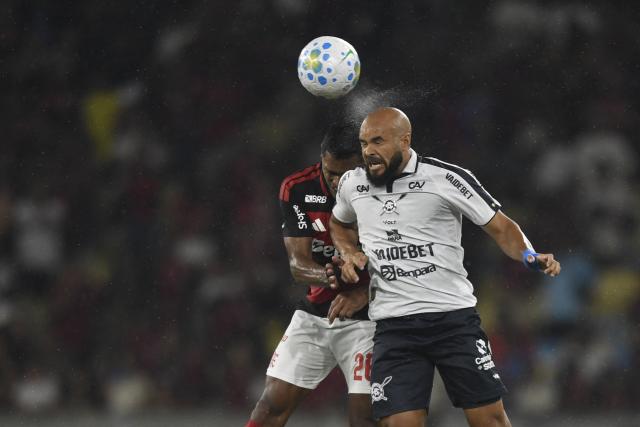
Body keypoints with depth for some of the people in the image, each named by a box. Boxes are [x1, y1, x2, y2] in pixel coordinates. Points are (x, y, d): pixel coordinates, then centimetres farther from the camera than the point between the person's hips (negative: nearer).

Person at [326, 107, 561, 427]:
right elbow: (340, 224, 31)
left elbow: (500, 227, -1)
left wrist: (530, 256, -20)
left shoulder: (448, 178, -6)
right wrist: (349, 254, 11)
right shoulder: (352, 184, 8)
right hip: (392, 326, 3)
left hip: (454, 317, -3)